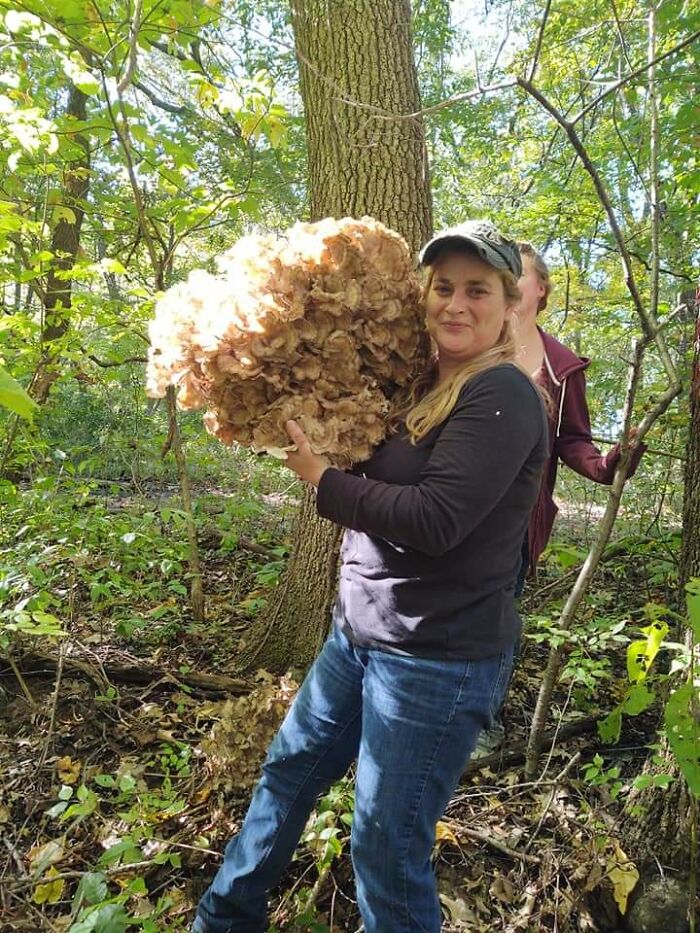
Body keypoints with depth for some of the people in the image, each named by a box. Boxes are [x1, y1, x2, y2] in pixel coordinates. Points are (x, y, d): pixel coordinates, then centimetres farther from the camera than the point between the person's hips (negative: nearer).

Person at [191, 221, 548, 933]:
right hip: (358, 633, 9)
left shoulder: (502, 396, -17)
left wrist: (322, 480, -15)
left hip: (437, 660, -9)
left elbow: (433, 519, -25)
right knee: (287, 769, 23)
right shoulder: (420, 388, 10)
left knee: (386, 847, 8)